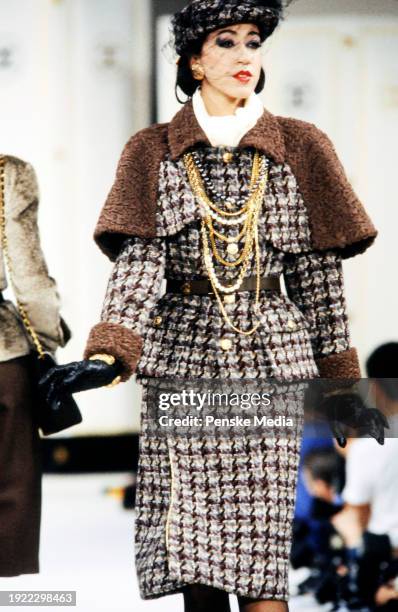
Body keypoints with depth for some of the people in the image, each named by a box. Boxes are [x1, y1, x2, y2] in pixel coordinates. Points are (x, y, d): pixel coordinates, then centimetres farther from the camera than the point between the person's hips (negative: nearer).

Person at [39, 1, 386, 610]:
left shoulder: (301, 149, 9)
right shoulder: (153, 153, 7)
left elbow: (319, 275, 9)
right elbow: (138, 262, -6)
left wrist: (341, 382, 7)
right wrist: (108, 357, -22)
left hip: (275, 360, 0)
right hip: (182, 361, 0)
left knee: (264, 561, -9)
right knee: (191, 560, -2)